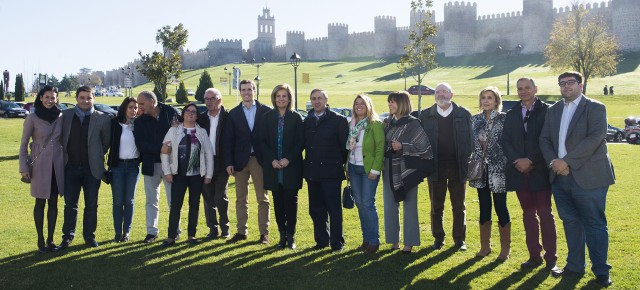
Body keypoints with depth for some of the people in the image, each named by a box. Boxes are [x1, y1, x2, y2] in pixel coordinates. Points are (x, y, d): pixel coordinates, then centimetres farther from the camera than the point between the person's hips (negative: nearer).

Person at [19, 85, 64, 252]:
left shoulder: (60, 118, 4)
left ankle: (50, 240, 15)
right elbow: (23, 144, -1)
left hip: (57, 165, 3)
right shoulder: (32, 118, -5)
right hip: (40, 165, -3)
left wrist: (66, 162, 7)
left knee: (53, 202, 7)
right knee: (40, 202, 4)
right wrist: (23, 167, -5)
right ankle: (40, 240, 12)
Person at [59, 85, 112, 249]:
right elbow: (61, 138, 10)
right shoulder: (66, 116, 2)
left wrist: (96, 156, 3)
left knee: (91, 204, 7)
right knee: (70, 203, 8)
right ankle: (68, 236, 18)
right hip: (71, 167, 1)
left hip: (92, 168, -1)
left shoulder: (103, 118, -4)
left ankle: (89, 235, 18)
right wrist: (66, 156, 5)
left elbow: (106, 142, 4)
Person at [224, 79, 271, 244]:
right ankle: (242, 231, 17)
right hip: (240, 161, 2)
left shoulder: (266, 111, 0)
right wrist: (229, 163, -3)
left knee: (263, 199, 3)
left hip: (260, 160, -2)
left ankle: (264, 233, 9)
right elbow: (228, 140, 4)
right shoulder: (233, 114, 6)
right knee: (241, 199, 8)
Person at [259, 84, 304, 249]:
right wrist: (272, 160, -9)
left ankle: (291, 236, 8)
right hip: (273, 167, 2)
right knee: (278, 202, 6)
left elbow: (300, 142, -1)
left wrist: (289, 159, -13)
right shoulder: (267, 117, 6)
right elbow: (262, 141, 3)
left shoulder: (296, 118, 1)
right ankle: (282, 235, 14)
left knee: (291, 202, 1)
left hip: (291, 166, -2)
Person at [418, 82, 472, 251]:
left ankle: (460, 239, 16)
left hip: (458, 166, -1)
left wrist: (469, 161, -6)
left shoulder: (464, 114, 2)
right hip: (436, 167, 1)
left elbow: (471, 138, 1)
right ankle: (438, 238, 18)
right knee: (436, 206, 8)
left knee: (459, 206, 7)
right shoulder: (425, 116, 4)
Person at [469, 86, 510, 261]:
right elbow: (471, 144, 11)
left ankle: (505, 247, 13)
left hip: (498, 170, -4)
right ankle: (485, 245, 21)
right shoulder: (475, 120, 8)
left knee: (501, 208, 2)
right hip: (481, 170, 4)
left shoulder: (504, 119, -6)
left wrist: (508, 165, -9)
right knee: (484, 208, 11)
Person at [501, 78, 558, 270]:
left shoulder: (546, 111, -2)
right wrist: (517, 160, -8)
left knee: (545, 214, -2)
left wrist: (531, 160, -15)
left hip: (540, 171, -4)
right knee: (528, 214, 9)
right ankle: (534, 256, 15)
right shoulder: (511, 114, 12)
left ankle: (550, 258, 3)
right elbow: (505, 141, 7)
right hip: (520, 171, 4)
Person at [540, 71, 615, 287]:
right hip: (560, 176, 6)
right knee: (570, 223, 14)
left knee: (595, 224, 0)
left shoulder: (595, 108, -4)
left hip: (588, 177, -5)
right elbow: (544, 139, 9)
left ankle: (601, 270, 11)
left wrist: (566, 161, -18)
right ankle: (575, 266, 25)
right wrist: (553, 162, -10)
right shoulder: (553, 111, 14)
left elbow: (595, 138, -16)